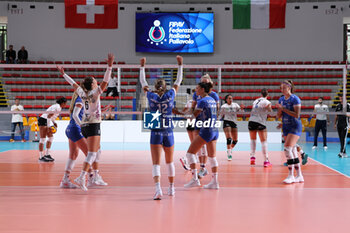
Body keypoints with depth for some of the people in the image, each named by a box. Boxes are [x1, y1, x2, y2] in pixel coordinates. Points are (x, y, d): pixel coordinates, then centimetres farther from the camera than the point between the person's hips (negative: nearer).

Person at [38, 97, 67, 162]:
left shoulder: (57, 106, 15)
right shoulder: (58, 108, -16)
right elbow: (49, 116, -23)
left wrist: (54, 122, 16)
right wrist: (48, 127, -24)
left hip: (46, 122, 10)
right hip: (43, 120, -10)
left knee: (51, 137, 10)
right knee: (42, 139, -9)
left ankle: (47, 154, 12)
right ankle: (41, 157, -8)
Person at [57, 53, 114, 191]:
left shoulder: (83, 93, 7)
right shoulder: (95, 93, -9)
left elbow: (73, 83, 20)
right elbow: (105, 81, -20)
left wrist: (63, 74, 32)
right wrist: (109, 66, -26)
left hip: (84, 125, 8)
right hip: (93, 125, -8)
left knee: (96, 150, 24)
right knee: (92, 153, -14)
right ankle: (81, 178, -28)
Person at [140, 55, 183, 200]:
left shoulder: (151, 96, -1)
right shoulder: (170, 95, 0)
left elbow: (143, 82, 14)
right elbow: (178, 81, 14)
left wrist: (142, 66, 25)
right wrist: (180, 65, 24)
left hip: (156, 133, -1)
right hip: (168, 132, 1)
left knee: (156, 163, -6)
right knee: (170, 162, 18)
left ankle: (158, 189, -24)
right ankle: (171, 188, 29)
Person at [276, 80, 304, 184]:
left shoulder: (295, 99, -12)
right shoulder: (281, 99, 9)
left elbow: (296, 115, -20)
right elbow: (278, 115, 11)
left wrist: (283, 108, -20)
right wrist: (280, 109, -10)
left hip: (295, 127, -8)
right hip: (286, 127, 8)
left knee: (287, 149, -18)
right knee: (293, 151, 8)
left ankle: (291, 175, -14)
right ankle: (299, 176, 14)